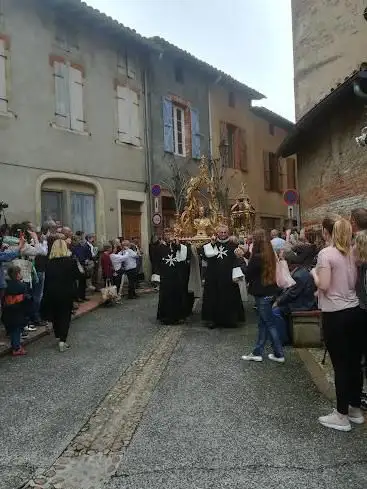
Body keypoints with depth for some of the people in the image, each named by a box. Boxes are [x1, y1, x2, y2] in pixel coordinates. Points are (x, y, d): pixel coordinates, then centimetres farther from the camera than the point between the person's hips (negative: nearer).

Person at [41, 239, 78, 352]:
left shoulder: (49, 262, -6)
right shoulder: (71, 261, -10)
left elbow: (46, 279, -2)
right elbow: (76, 276, -4)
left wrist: (46, 294, 4)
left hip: (52, 293, 2)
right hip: (67, 293, -2)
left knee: (55, 314, 19)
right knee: (65, 316, 6)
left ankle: (58, 337, 33)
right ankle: (62, 341, -1)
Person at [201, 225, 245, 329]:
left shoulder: (232, 246, 4)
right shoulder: (212, 244, 10)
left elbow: (236, 260, -1)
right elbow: (206, 255, -5)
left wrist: (236, 275, -8)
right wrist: (212, 244, -9)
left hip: (228, 277, -1)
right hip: (213, 277, 1)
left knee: (228, 298, 1)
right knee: (214, 297, 2)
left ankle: (228, 319, 12)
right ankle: (213, 319, 11)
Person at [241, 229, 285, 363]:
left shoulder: (257, 257, -19)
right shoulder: (270, 255, 5)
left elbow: (248, 275, -14)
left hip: (262, 294, -8)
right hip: (270, 291, 8)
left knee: (270, 324, 2)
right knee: (262, 323, 13)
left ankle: (279, 354, 11)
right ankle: (257, 353, 21)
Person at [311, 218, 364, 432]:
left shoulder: (326, 254, -13)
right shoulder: (352, 252, 6)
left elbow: (324, 285, -18)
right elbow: (354, 282, 10)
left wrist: (314, 273, -1)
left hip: (335, 314, -7)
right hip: (355, 310, 7)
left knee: (340, 365, 2)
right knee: (354, 363, 15)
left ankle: (342, 416, 14)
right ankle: (356, 409, 30)